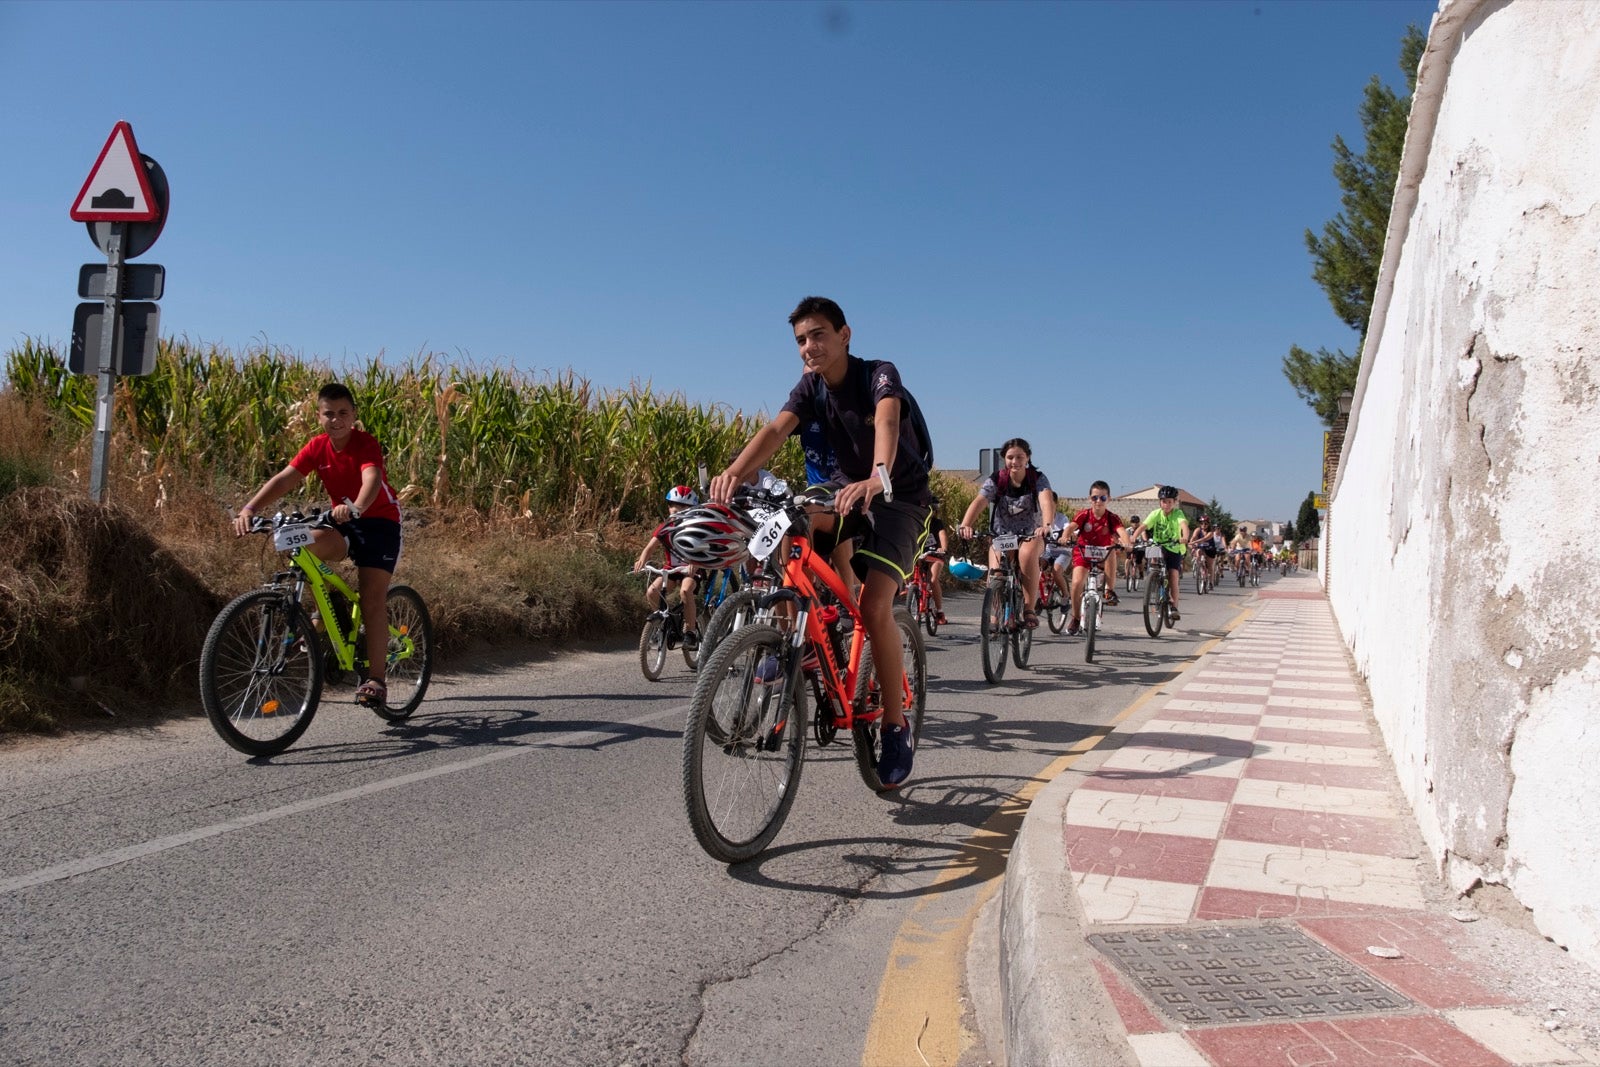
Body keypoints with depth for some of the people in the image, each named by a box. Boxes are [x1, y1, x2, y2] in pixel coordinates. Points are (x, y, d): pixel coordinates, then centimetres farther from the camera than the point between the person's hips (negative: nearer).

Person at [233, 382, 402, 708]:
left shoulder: (366, 443, -19)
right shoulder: (317, 447, -6)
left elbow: (372, 478, -39)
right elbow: (284, 479, -17)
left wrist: (355, 508, -61)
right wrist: (249, 508, -34)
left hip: (378, 521, -5)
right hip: (342, 521, 5)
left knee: (372, 597, -14)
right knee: (308, 546, -28)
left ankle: (376, 679, -9)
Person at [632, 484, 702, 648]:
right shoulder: (665, 527, -2)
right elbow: (650, 546, -12)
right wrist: (641, 561, -34)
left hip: (690, 569, -3)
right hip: (669, 568, 4)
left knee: (685, 591, -35)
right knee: (651, 592, -21)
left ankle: (690, 630, -17)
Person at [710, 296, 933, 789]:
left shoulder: (879, 374, -18)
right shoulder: (811, 387, -3)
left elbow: (887, 421, -40)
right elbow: (776, 428, -22)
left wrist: (876, 479, -62)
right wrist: (735, 472, -43)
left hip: (900, 499, -6)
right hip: (849, 494, 6)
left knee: (874, 605, -22)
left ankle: (896, 728, -8)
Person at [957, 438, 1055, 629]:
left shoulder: (1038, 479, -11)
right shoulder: (996, 480, -10)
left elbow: (1047, 501, -30)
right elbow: (978, 502, -26)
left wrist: (1046, 525, -53)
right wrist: (965, 525, -47)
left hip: (1031, 535, -1)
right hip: (1001, 535, 1)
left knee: (1027, 554, -36)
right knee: (996, 572, -26)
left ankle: (1030, 608, -25)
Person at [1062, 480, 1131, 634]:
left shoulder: (1112, 518, -12)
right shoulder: (1084, 515, -12)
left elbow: (1121, 531, -30)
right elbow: (1071, 527, -28)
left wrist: (1126, 542, -52)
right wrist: (1065, 538, -51)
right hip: (1083, 552, -1)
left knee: (1112, 551, -30)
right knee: (1077, 582, -20)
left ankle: (1109, 589, -9)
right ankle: (1075, 617, 0)